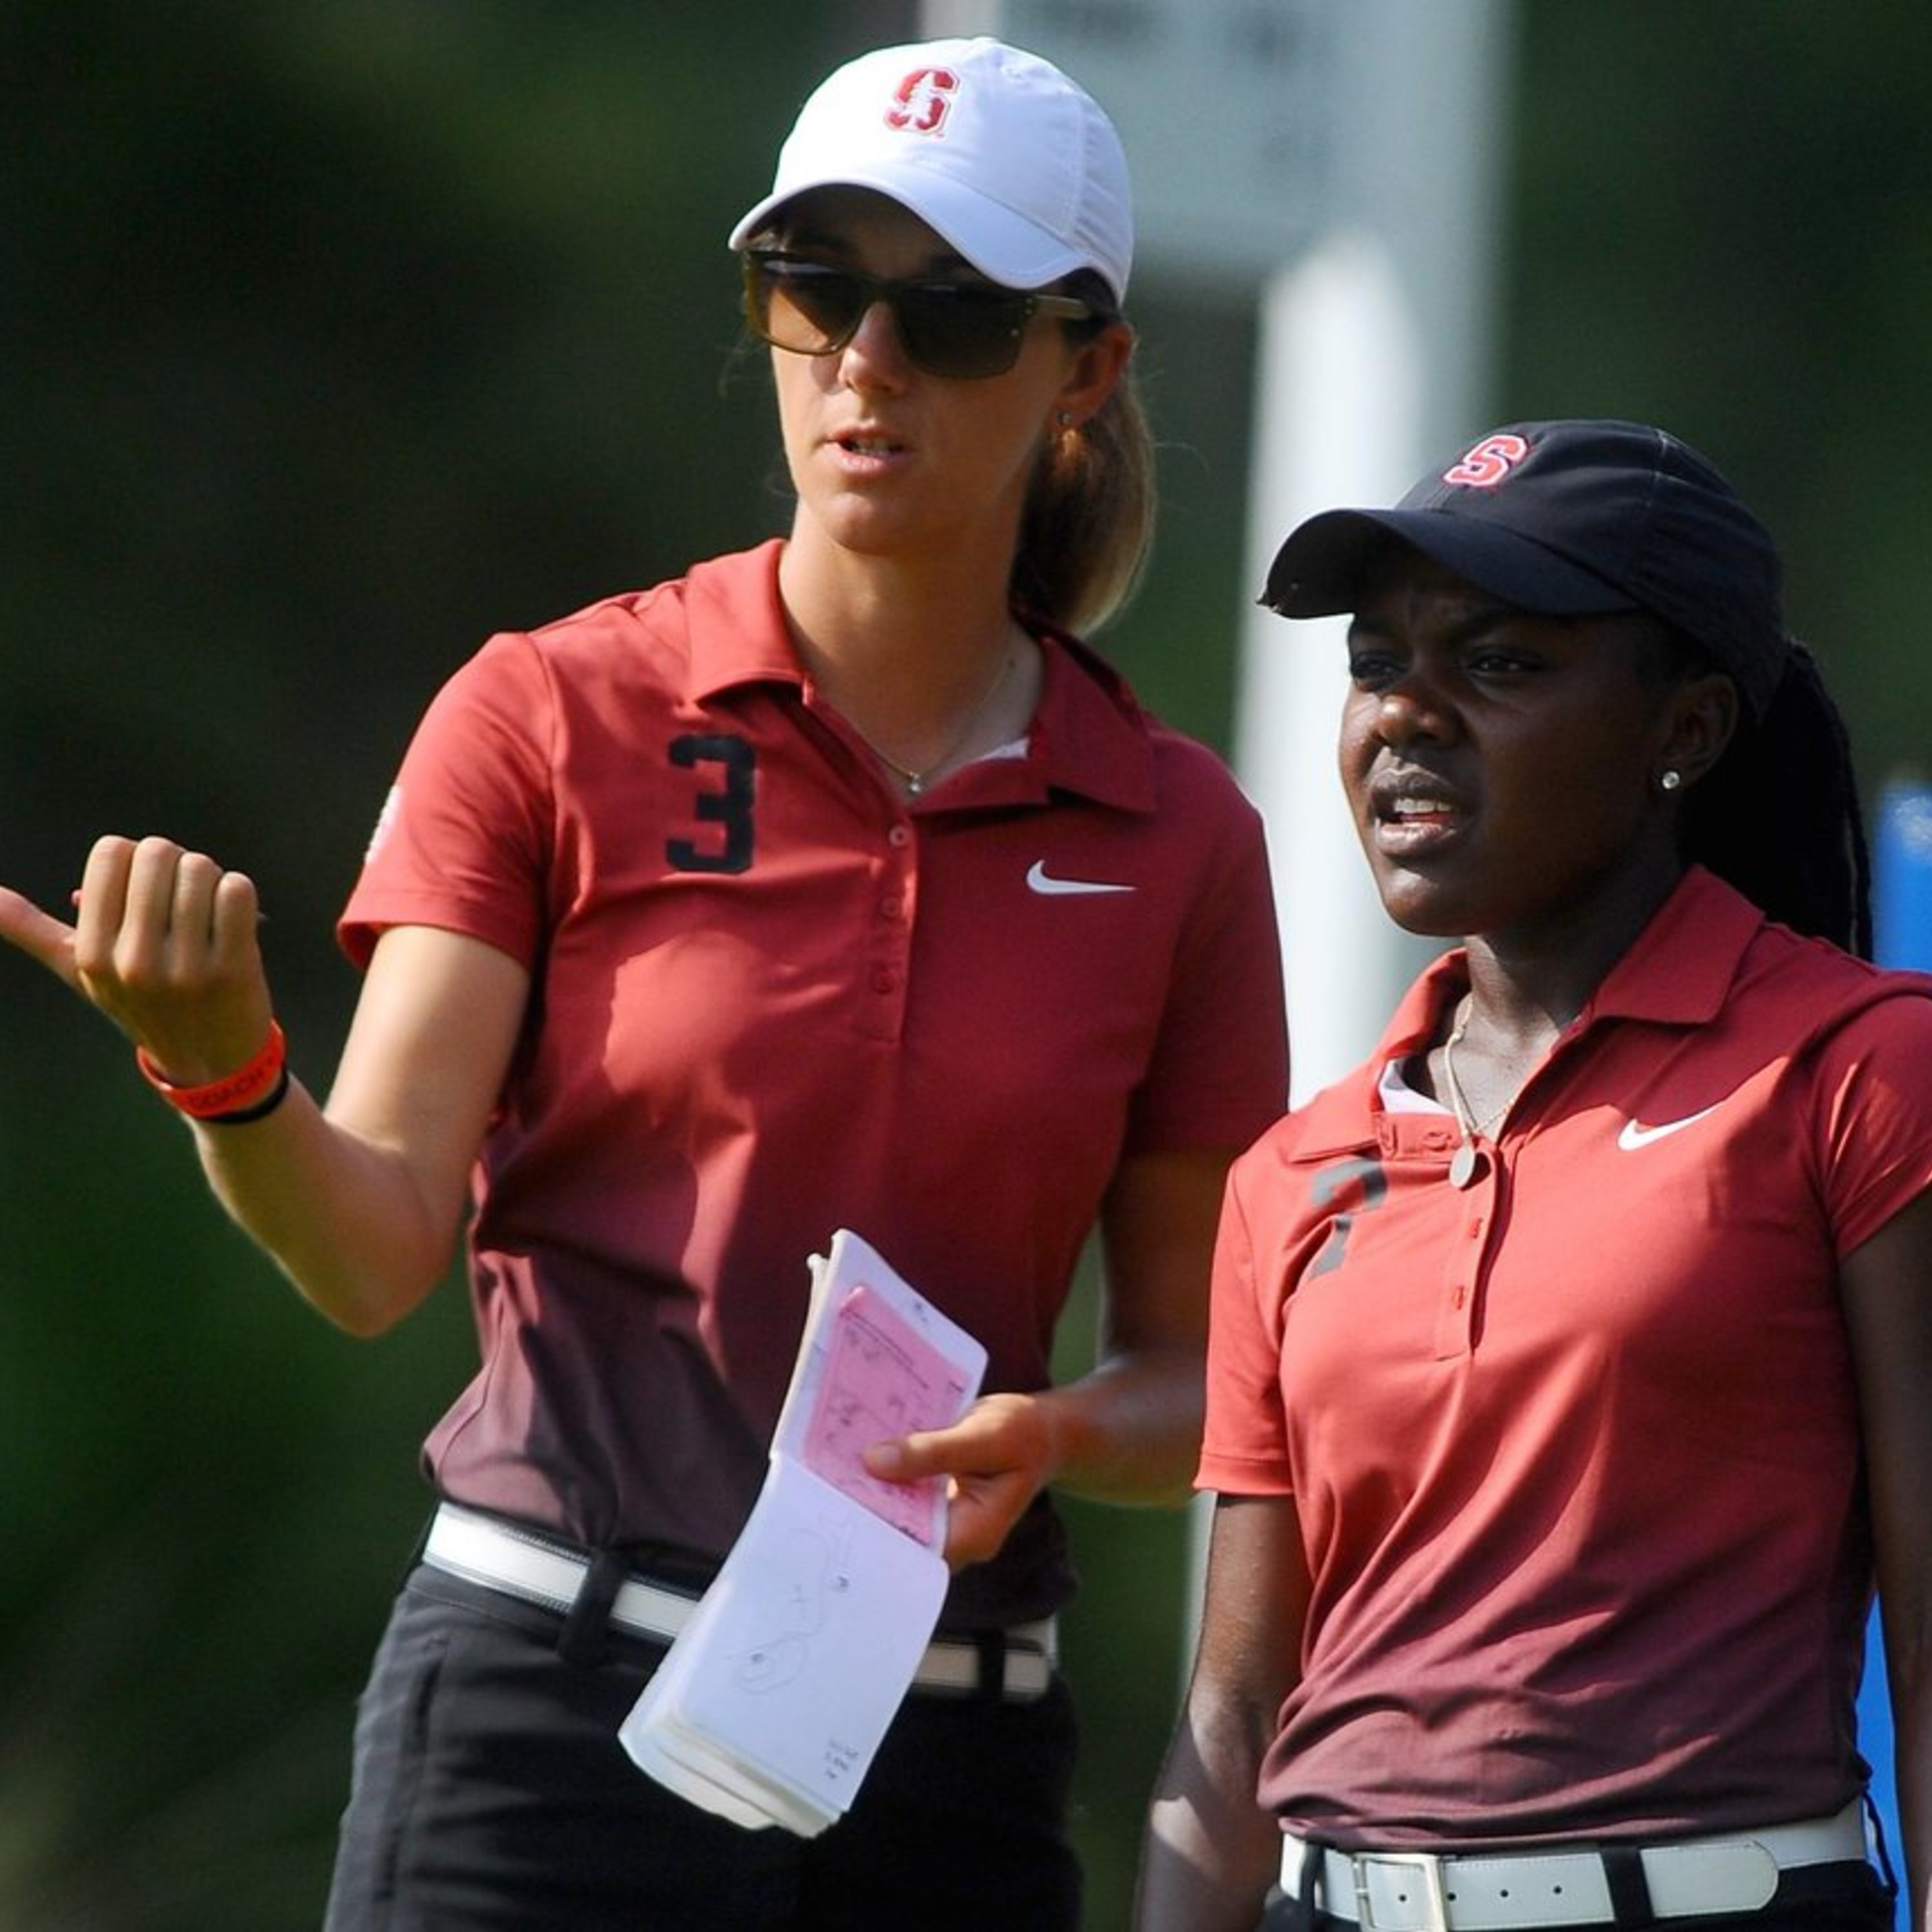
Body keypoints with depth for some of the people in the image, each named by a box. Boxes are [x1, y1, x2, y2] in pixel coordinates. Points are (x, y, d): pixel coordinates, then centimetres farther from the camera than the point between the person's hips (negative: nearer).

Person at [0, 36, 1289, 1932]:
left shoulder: (1173, 835, 6)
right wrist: (221, 1066, -29)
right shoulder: (559, 720, 0)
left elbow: (1203, 1380, 11)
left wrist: (1049, 1437, -11)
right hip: (559, 1696, -2)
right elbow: (373, 1242, -9)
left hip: (955, 1761, 3)